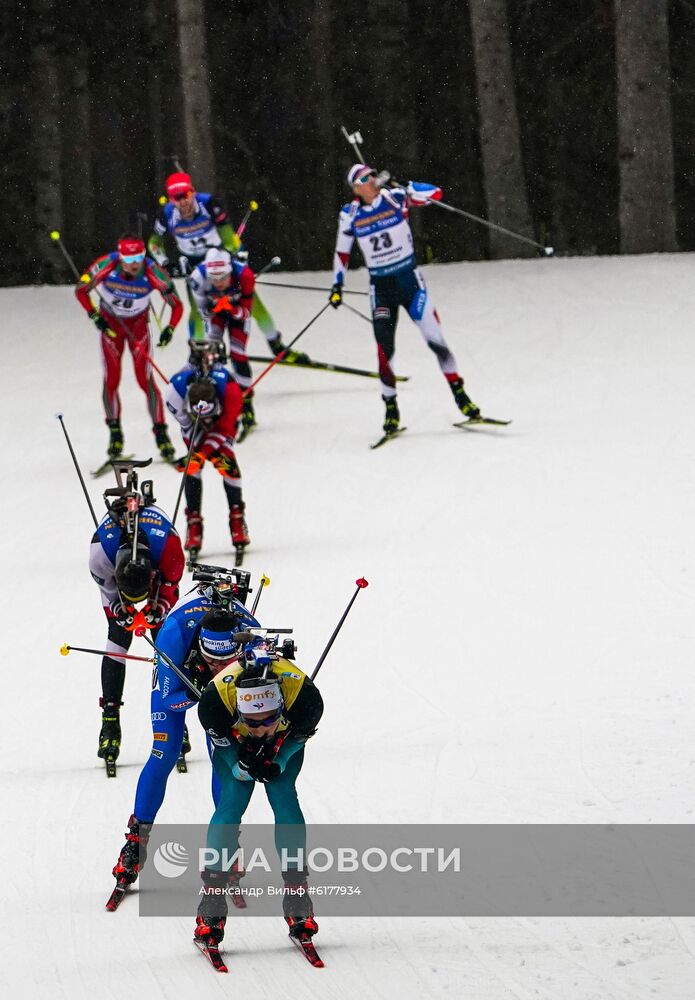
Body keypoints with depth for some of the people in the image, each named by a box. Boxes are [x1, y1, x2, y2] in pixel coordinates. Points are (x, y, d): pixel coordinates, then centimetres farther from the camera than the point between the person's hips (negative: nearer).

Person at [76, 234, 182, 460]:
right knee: (111, 380, -5)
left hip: (138, 325, -1)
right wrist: (94, 316, -23)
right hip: (110, 324, 1)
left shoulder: (153, 273, -29)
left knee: (146, 380, -10)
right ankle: (115, 432, 12)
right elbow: (81, 290, -11)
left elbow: (177, 306, -18)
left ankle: (161, 433, -1)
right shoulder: (106, 267, -29)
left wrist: (170, 329, -35)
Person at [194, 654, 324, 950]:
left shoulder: (302, 693, -40)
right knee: (232, 801, -15)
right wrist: (242, 766, -35)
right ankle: (212, 906, -13)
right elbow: (221, 739, -20)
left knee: (284, 798, -15)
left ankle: (297, 893, -6)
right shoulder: (216, 698, -42)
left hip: (285, 739, 1)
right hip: (232, 739, -1)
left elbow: (298, 736, -18)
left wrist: (278, 762, -32)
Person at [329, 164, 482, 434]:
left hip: (409, 279, -1)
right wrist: (337, 286, 7)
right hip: (380, 287, 1)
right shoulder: (350, 215, -1)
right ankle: (391, 408, 4)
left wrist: (405, 189, -23)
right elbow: (342, 252, 12)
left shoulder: (395, 198, -6)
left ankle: (460, 396, 7)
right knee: (385, 349, -8)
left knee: (435, 340, -5)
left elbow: (436, 194, -13)